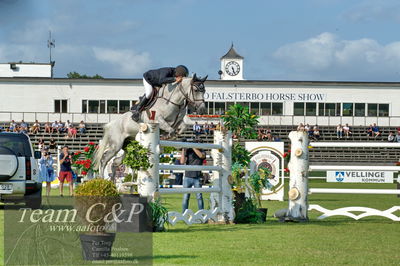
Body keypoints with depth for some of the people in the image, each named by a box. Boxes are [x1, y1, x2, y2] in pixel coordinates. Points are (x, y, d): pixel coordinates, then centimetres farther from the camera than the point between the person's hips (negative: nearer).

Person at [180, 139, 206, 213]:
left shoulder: (202, 152, 5)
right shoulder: (188, 151, 4)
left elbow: (201, 155, -19)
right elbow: (182, 161, -6)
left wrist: (193, 147, -18)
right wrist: (183, 150, -9)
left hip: (197, 178, 0)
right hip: (187, 177, 0)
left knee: (199, 197, -1)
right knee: (186, 197, 1)